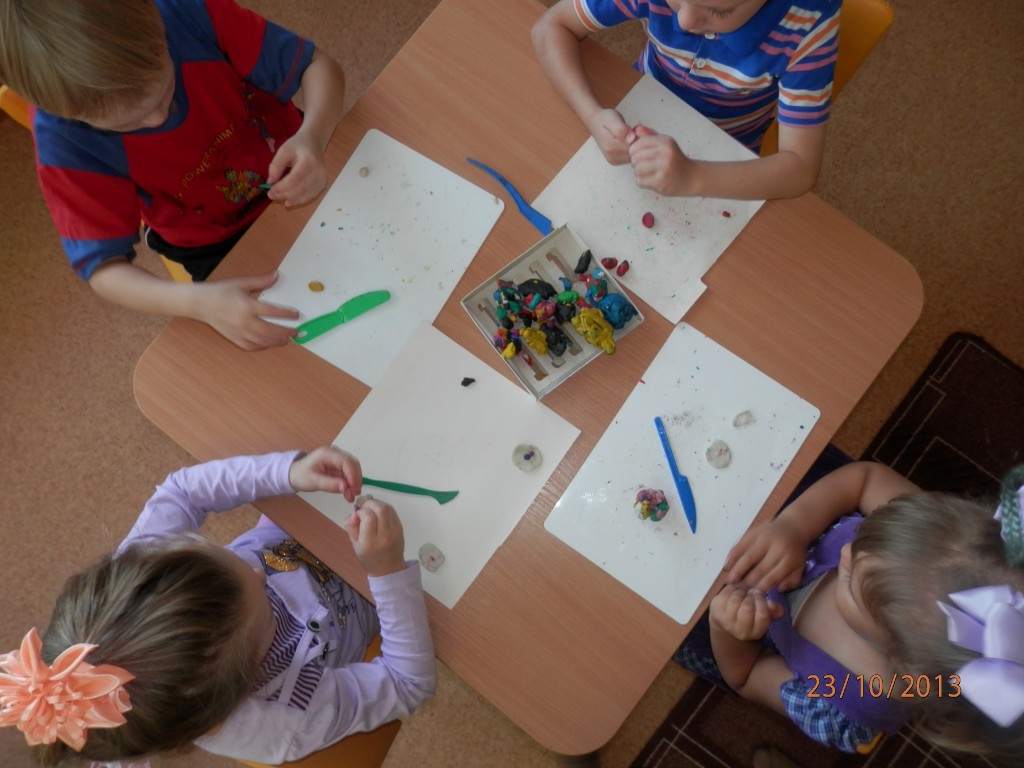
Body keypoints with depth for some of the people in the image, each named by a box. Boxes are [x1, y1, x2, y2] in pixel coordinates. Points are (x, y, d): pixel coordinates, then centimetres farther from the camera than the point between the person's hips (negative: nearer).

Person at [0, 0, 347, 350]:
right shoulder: (63, 140, -28)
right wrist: (199, 302, -42)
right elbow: (104, 268, -23)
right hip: (220, 247, -1)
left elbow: (319, 66, -18)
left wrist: (311, 138, -39)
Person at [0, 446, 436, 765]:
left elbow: (182, 489, -21)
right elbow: (411, 684, -31)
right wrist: (390, 573, -46)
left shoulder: (135, 574, -38)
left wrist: (289, 471, -36)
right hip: (355, 605, -3)